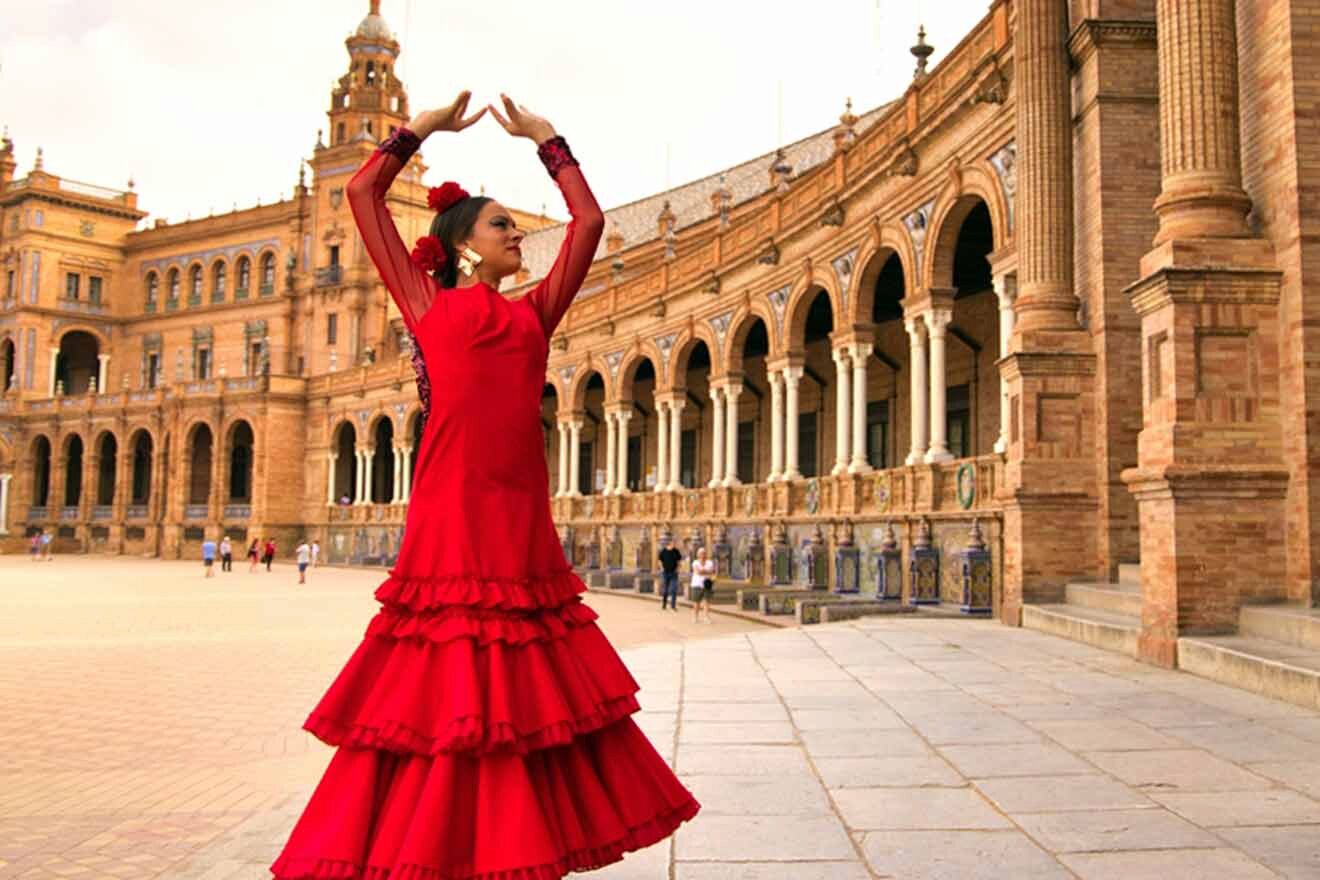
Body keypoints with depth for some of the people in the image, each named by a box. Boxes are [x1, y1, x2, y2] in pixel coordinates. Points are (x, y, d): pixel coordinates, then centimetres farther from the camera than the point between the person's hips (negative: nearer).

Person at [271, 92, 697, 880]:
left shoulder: (533, 314, 21)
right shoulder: (427, 303, 13)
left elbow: (589, 221, 27)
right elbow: (363, 191, 18)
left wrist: (546, 140, 33)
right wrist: (425, 126, 27)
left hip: (519, 515, 5)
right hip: (453, 512, -4)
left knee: (525, 691, 7)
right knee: (440, 695, -2)